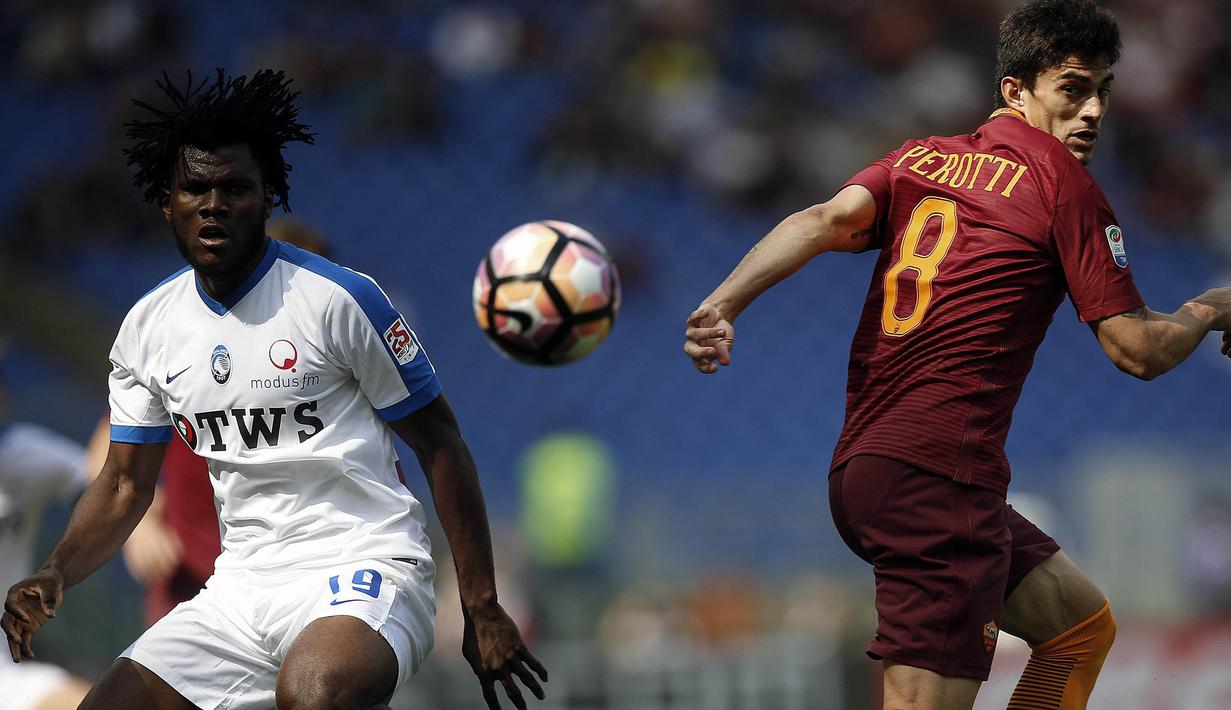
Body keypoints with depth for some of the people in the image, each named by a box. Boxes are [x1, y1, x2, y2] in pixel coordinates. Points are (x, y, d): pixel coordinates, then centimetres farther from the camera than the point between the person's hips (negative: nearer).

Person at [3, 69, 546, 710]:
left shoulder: (338, 298, -7)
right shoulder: (146, 327, 9)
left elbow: (439, 445, -2)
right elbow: (125, 484, 17)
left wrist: (482, 609, -6)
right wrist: (55, 575, -4)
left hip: (363, 568, -6)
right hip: (240, 586, 6)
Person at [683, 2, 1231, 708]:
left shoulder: (919, 158, 16)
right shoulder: (1063, 183, -2)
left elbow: (827, 221, -3)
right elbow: (1139, 350, -3)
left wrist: (722, 304, -15)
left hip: (862, 468, 9)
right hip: (940, 472, -9)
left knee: (1083, 622, 23)